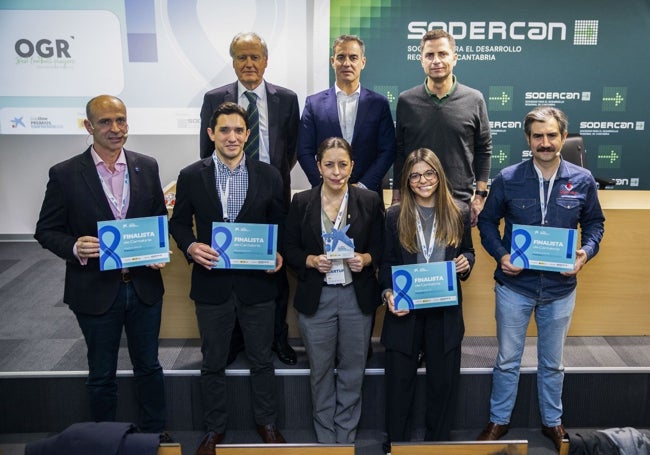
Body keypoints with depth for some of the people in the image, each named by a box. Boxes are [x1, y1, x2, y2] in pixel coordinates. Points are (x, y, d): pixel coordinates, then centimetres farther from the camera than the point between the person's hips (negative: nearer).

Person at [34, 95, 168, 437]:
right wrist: (75, 247, -23)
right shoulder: (64, 174, -8)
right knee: (102, 375, 15)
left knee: (148, 366, 18)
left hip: (144, 285, 2)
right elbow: (46, 230, -3)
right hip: (96, 290, -2)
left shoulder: (147, 167, 0)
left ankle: (155, 434, 38)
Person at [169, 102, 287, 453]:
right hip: (211, 283, 0)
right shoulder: (191, 176, -1)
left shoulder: (269, 176, -1)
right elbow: (179, 222, 5)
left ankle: (266, 423, 35)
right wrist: (190, 246, -15)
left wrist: (279, 254, -12)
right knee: (212, 364, 14)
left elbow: (281, 224, 5)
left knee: (262, 360, 15)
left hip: (257, 282, 0)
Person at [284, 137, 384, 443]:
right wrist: (311, 261, -16)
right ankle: (325, 437, 31)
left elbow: (380, 249, 3)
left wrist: (365, 259, -18)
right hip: (316, 297, 0)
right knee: (320, 371, 12)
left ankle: (346, 436, 29)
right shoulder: (301, 202, 0)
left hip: (357, 297, 0)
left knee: (352, 370, 11)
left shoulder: (370, 202, 0)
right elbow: (290, 250, 2)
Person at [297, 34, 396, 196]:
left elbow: (387, 151, 0)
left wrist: (362, 186, -10)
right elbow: (305, 152, 0)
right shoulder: (314, 103, 3)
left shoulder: (379, 103, 3)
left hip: (368, 194, 0)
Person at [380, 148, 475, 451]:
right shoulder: (395, 215, -3)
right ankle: (396, 443, 31)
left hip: (446, 310, 1)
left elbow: (468, 252, 12)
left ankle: (438, 443, 35)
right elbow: (387, 262, 1)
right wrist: (388, 293, -15)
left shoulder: (459, 212, 1)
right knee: (399, 381, 10)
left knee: (444, 381, 13)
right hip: (405, 310, -1)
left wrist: (466, 262, -11)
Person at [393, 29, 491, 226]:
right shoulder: (406, 100, 2)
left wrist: (480, 196, 0)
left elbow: (484, 150, 5)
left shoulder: (474, 100, 0)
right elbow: (399, 152, 7)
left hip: (460, 201, 0)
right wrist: (397, 196, 4)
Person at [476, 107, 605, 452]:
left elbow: (594, 223, 8)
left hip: (560, 288, 1)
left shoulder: (582, 180, -5)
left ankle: (552, 421, 40)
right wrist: (500, 255, -14)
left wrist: (586, 253, -12)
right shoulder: (507, 179, -9)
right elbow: (487, 221, 2)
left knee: (552, 362, 19)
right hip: (514, 285, -1)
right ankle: (499, 420, 32)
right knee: (508, 360, 13)